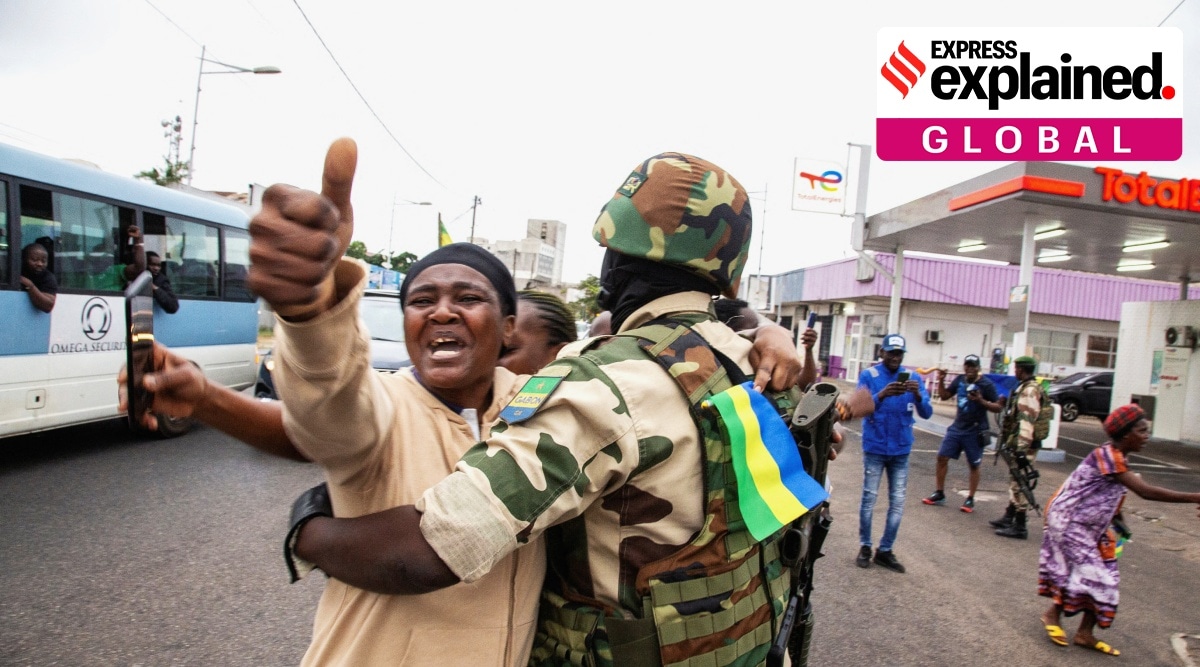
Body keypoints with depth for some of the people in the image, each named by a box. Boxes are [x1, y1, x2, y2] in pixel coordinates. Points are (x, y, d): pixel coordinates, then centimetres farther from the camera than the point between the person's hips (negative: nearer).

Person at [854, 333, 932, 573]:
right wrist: (881, 395, -35)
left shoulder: (912, 377, 2)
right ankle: (865, 546, 18)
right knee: (869, 499, 4)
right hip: (875, 448, -3)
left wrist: (918, 395, -25)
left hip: (901, 450, 3)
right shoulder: (868, 375, -6)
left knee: (897, 502, 5)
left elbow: (926, 413, -4)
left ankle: (885, 550, 16)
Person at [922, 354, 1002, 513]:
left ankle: (970, 499, 17)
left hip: (975, 432, -5)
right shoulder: (960, 380, 4)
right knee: (942, 457, 3)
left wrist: (981, 401, -25)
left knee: (973, 465, 6)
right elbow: (944, 396, 12)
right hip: (956, 428, 5)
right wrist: (941, 381, -3)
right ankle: (939, 494, 14)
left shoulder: (986, 384, -10)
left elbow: (998, 407, -10)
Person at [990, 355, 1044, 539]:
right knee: (1015, 482, 18)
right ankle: (1009, 518, 28)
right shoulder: (1024, 388, 16)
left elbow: (1027, 419, -24)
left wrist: (1022, 447, -28)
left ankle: (1019, 527, -1)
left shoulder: (1030, 390, -17)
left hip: (1023, 446, -11)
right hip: (1017, 443, 11)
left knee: (1020, 484, -6)